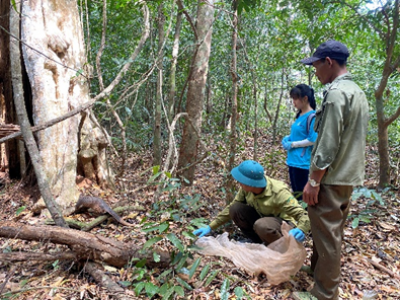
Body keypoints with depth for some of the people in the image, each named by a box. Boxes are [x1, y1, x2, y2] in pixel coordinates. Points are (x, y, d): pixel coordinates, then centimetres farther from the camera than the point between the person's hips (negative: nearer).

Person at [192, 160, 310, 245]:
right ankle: (263, 243, 0)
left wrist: (300, 230, -52)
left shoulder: (279, 193, -31)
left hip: (285, 224, -6)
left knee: (262, 226, -39)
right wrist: (210, 227, -7)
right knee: (235, 209, -18)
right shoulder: (246, 188, -16)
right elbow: (230, 208, -3)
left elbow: (303, 215, -29)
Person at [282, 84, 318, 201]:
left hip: (302, 161, -9)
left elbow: (313, 140, -19)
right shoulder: (300, 115, 10)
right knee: (295, 192, 18)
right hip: (293, 160, 9)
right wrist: (289, 137, 4)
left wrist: (292, 144, -14)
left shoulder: (312, 116, -16)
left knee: (300, 194, 2)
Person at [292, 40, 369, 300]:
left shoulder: (337, 93, -17)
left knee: (326, 235, 0)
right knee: (334, 233, 20)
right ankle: (319, 270, 36)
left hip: (331, 179, -10)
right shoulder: (358, 92, 14)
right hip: (349, 176, 10)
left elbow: (328, 144, -22)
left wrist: (313, 181, -17)